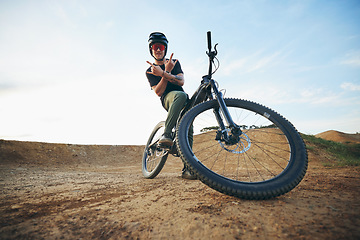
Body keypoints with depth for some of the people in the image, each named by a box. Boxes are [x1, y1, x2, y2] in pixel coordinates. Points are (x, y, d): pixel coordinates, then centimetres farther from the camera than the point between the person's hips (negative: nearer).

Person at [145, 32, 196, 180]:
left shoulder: (174, 62, 14)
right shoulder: (150, 71, 10)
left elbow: (181, 81, -6)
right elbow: (158, 92, -7)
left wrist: (163, 73, -19)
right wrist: (167, 72, -16)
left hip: (183, 102, 3)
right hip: (167, 99, -3)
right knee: (181, 95, -37)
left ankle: (187, 168, -14)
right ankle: (166, 134, -41)